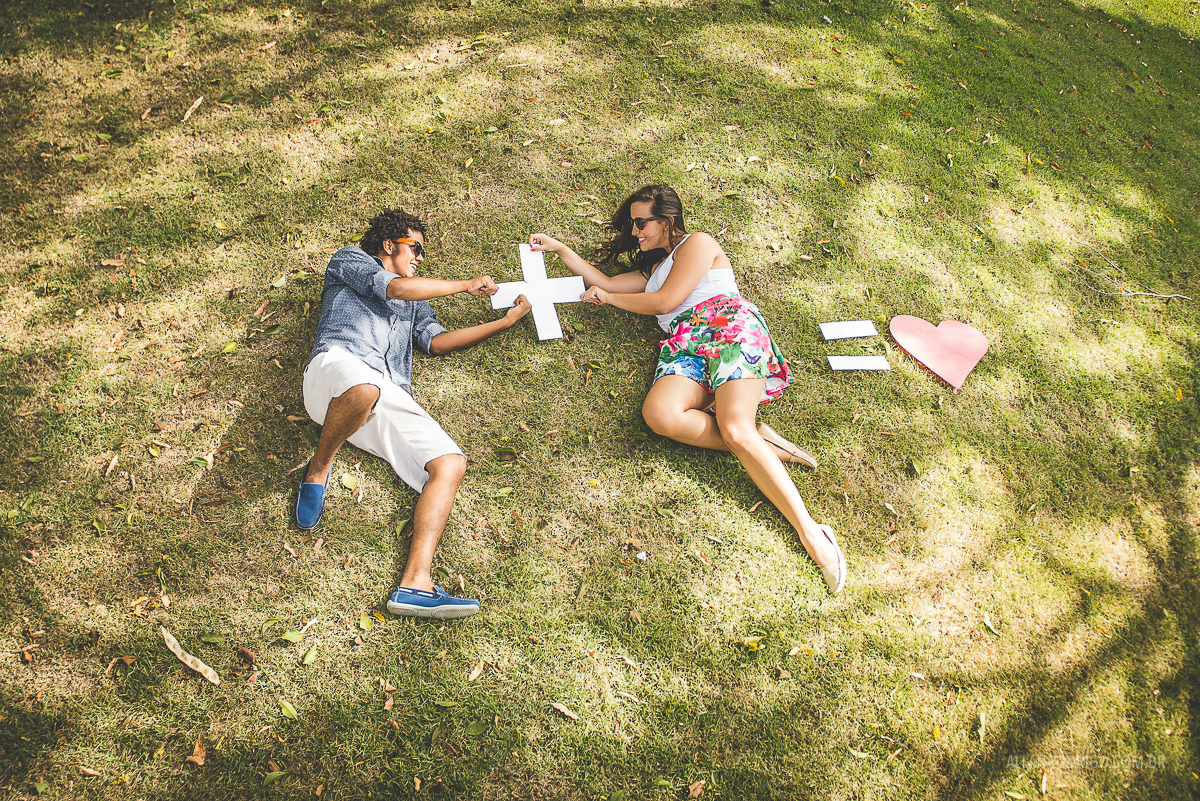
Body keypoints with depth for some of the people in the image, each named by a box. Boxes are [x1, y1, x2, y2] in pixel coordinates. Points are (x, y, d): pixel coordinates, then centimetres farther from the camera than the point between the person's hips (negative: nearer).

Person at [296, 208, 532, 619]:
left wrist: (506, 320, 27)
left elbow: (437, 340, 25)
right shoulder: (349, 260, 23)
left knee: (450, 463, -19)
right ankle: (318, 470, -12)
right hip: (337, 364, -6)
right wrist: (466, 285, 15)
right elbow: (395, 288, 5)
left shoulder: (414, 303, 40)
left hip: (391, 396, 6)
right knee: (364, 390, -44)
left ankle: (415, 584, -32)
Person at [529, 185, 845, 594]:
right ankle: (761, 445, -26)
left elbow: (664, 301, 2)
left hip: (729, 329, -6)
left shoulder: (698, 244, 14)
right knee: (658, 412, -31)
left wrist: (608, 298, 15)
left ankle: (811, 532, -34)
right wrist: (560, 249, 30)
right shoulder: (654, 267, 38)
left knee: (735, 428, -32)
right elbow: (605, 283, 36)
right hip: (683, 347, 6)